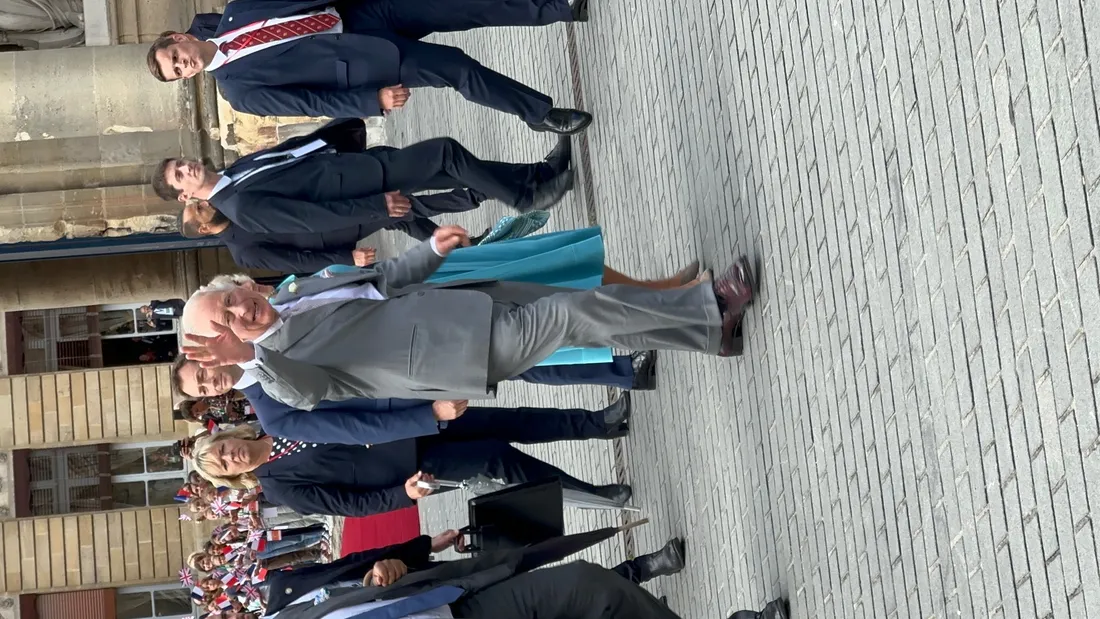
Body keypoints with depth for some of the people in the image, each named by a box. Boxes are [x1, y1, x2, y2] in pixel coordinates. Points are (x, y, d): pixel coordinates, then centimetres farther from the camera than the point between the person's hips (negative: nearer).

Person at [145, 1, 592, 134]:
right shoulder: (238, 89, -6)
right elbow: (310, 102, -11)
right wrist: (373, 100, -18)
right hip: (358, 65, -5)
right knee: (457, 70, -16)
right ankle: (539, 113, 2)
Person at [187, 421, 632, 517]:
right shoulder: (281, 489, -6)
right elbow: (352, 505, -9)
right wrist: (404, 494, -22)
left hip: (413, 423, 5)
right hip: (413, 468, -5)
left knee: (511, 425, 0)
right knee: (500, 458, -16)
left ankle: (600, 424, 15)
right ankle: (594, 493, 2)